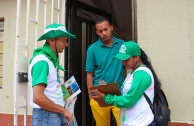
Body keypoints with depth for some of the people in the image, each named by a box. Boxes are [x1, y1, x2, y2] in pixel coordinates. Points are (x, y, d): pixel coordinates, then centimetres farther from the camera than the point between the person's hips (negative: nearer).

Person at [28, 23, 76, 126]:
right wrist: (64, 111, -17)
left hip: (55, 116, 9)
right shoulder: (42, 61, -18)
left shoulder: (51, 59, 11)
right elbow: (37, 98, -25)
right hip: (46, 117, -9)